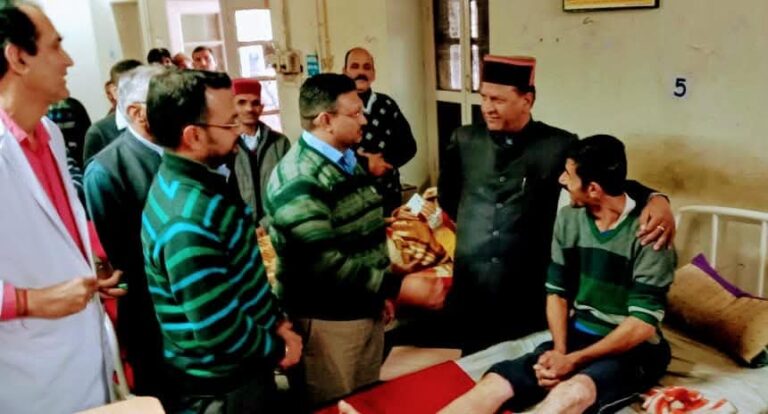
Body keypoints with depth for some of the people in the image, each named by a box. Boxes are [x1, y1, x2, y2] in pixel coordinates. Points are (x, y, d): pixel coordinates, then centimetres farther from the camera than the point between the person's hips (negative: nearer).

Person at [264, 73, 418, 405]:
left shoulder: (348, 161, 9)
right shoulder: (298, 180, -21)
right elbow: (326, 265, -28)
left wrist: (388, 272, 7)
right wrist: (397, 286, -27)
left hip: (367, 309, 8)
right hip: (326, 319, -8)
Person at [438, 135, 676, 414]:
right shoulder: (568, 219, 3)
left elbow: (643, 323, -16)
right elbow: (557, 292, 6)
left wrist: (574, 360, -18)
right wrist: (560, 351, -10)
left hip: (633, 349, -5)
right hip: (576, 336, 5)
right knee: (494, 385, -20)